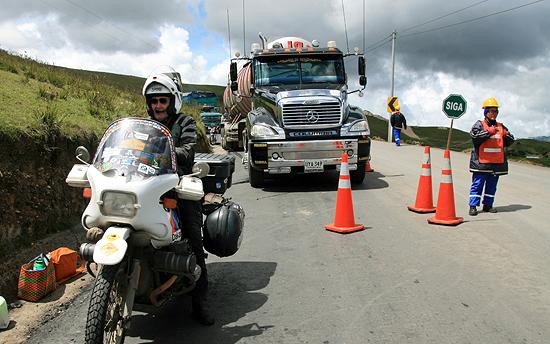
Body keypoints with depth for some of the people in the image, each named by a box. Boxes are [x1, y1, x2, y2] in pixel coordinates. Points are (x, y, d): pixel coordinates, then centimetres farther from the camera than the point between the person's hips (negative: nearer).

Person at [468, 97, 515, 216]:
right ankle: (473, 206, 0)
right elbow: (475, 137, -17)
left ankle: (488, 205, 20)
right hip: (481, 162, -5)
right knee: (477, 184, -3)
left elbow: (509, 142, 13)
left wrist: (507, 135, -7)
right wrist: (489, 132, -24)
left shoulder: (501, 126, 16)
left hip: (497, 162, 5)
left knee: (492, 185, 11)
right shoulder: (479, 125, 1)